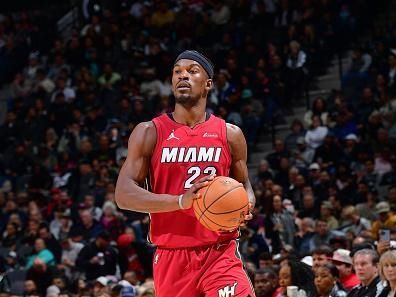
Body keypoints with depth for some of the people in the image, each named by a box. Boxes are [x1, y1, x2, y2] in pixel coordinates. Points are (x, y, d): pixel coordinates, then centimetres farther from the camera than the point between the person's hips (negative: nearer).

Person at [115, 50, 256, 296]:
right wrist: (180, 200, -22)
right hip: (171, 257, 1)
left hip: (220, 254, 0)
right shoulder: (149, 133, 1)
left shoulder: (230, 135, 6)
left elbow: (245, 186, 17)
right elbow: (124, 195, -7)